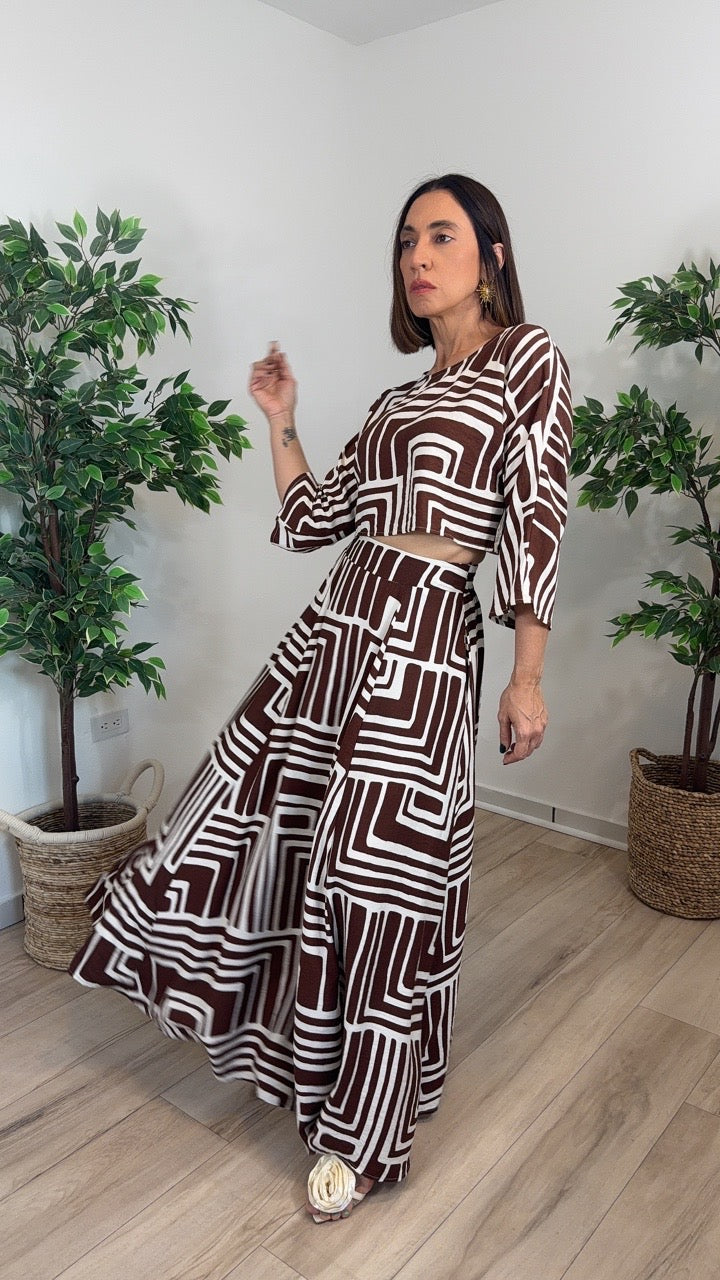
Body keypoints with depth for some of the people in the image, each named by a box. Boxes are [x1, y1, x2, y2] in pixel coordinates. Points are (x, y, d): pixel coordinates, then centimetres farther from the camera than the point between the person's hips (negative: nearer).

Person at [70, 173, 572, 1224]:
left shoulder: (529, 358, 1)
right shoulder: (402, 395, 20)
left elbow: (537, 522, -8)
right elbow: (312, 519, 19)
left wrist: (528, 679, -12)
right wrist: (280, 421, 17)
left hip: (427, 644, -7)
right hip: (338, 626, 7)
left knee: (377, 875, 1)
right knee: (259, 813, 11)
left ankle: (363, 1139, 24)